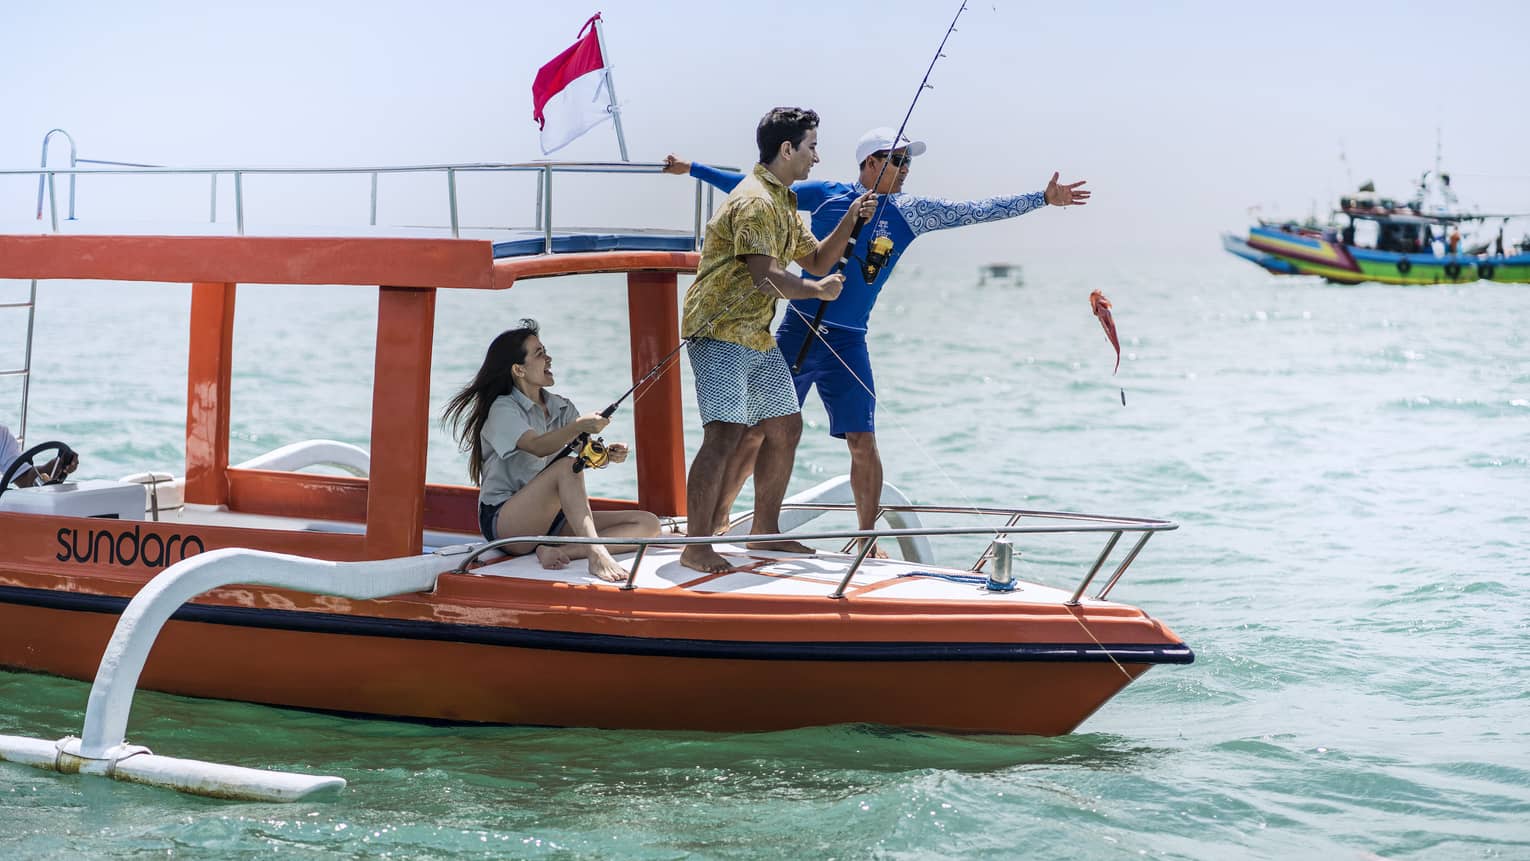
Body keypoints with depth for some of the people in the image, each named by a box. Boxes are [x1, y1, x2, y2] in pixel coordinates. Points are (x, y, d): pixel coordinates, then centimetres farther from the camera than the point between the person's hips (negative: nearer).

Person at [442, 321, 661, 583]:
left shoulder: (560, 407, 15)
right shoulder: (503, 409, -7)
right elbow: (539, 447, -26)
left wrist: (607, 454, -21)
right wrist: (578, 426, -43)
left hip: (551, 519, 7)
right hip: (504, 521, -7)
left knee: (648, 524, -10)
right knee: (566, 466, -32)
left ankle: (558, 550, -26)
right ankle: (595, 554, -44)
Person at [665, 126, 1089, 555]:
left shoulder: (910, 211, 5)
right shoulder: (825, 196, 1)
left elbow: (976, 211, 3)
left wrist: (1042, 198, 0)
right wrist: (693, 169, 9)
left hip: (848, 343, 1)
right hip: (797, 331, -1)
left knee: (863, 442, -6)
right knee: (756, 431, 1)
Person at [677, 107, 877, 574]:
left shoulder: (784, 202, 17)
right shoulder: (754, 201, -17)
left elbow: (816, 260, 22)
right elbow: (767, 277, -24)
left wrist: (848, 220, 9)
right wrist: (819, 290, -10)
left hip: (757, 334, 11)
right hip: (720, 331, -11)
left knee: (785, 426, 14)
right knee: (725, 434, -18)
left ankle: (765, 531, 24)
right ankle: (696, 548, -18)